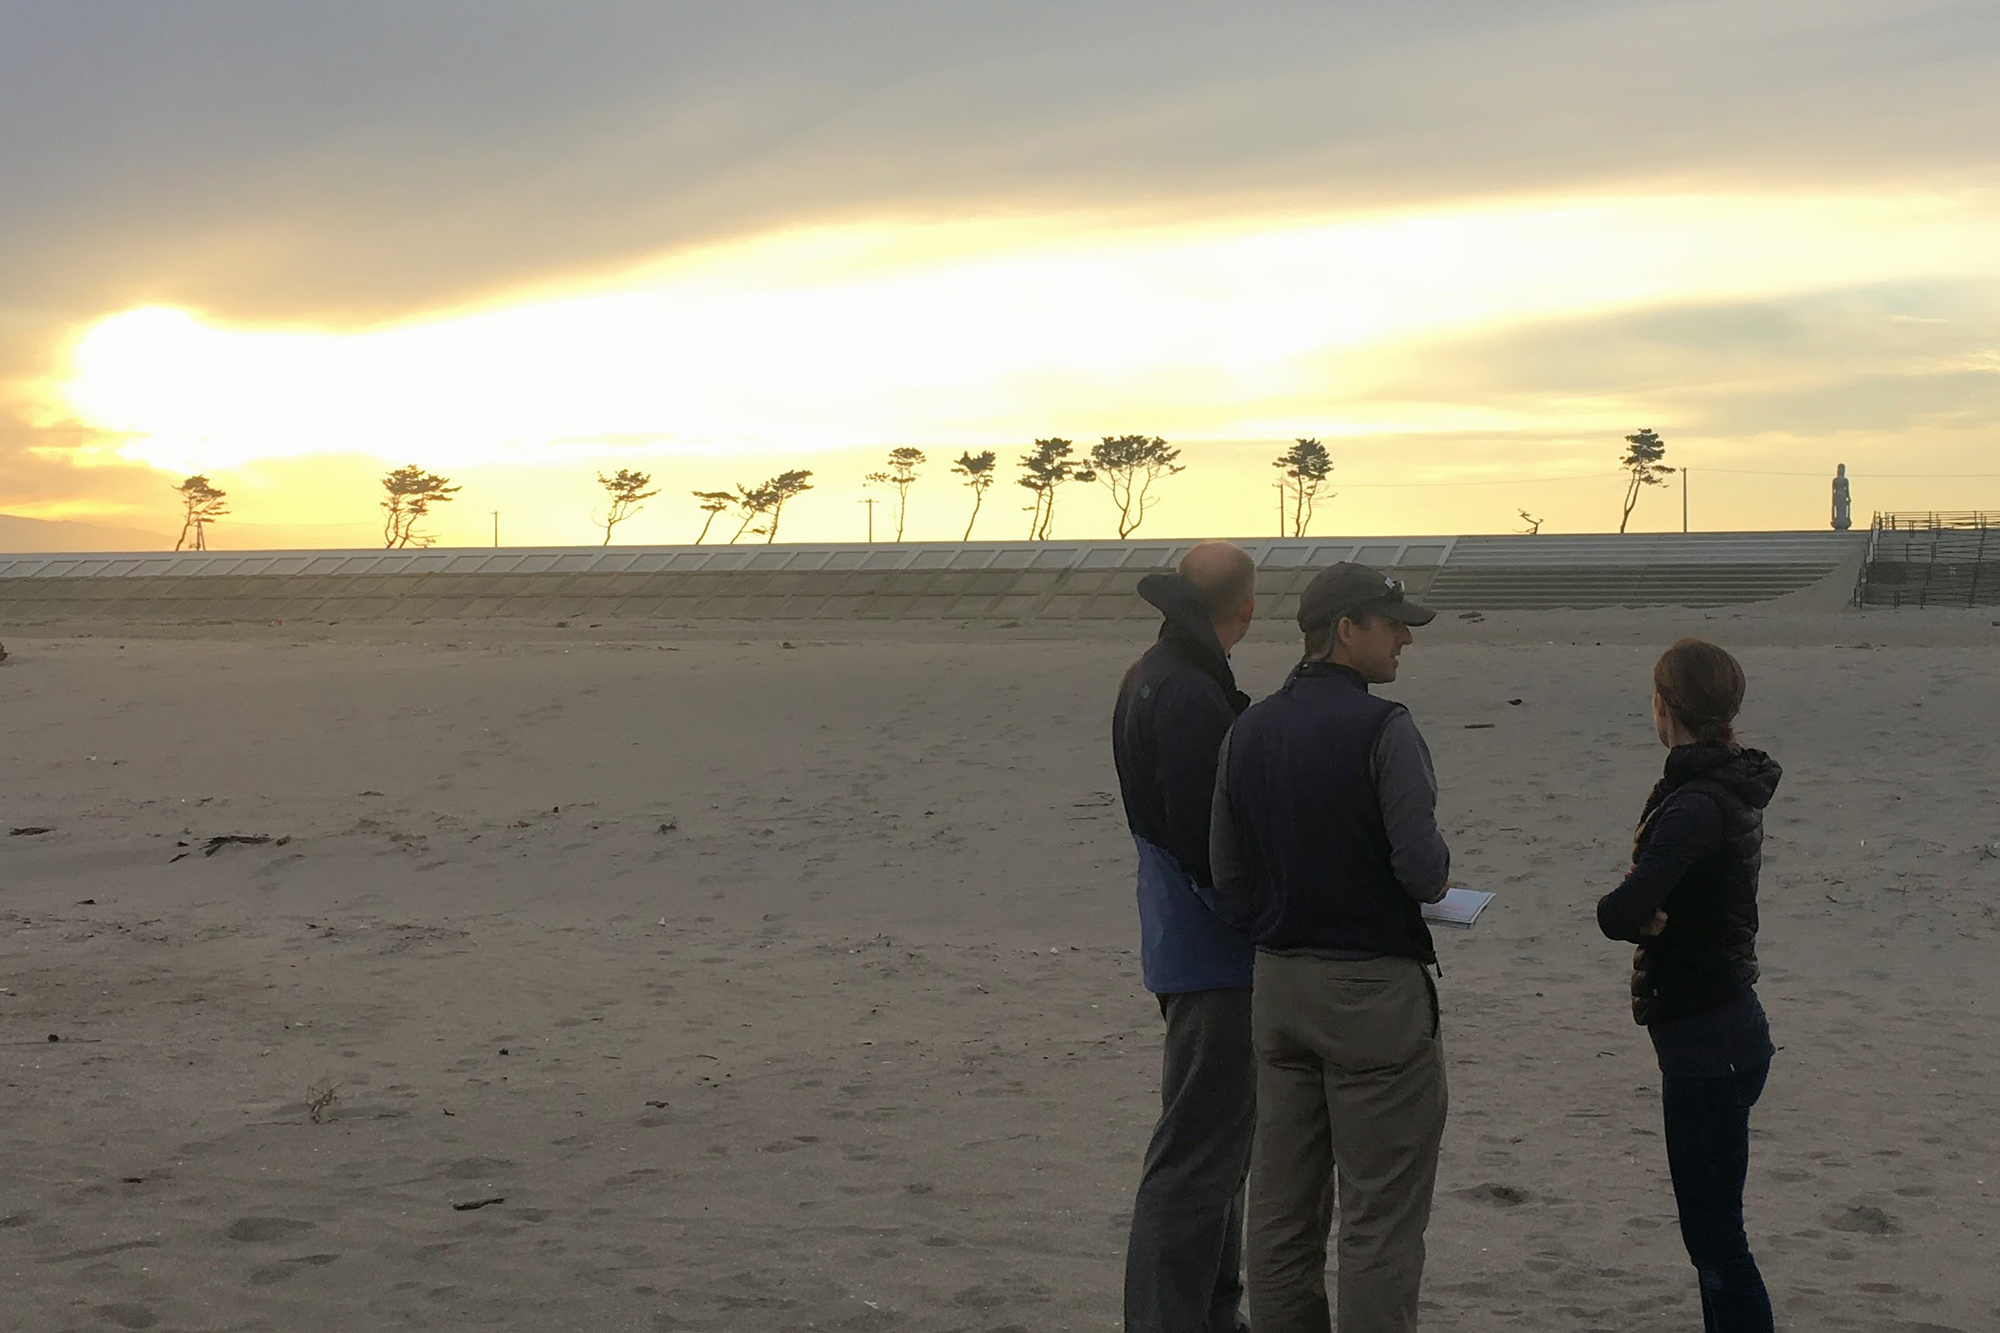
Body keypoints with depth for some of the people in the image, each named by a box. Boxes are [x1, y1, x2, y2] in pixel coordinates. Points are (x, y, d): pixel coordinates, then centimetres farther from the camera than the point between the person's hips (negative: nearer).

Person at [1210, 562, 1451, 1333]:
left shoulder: (1247, 733, 7)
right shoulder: (1382, 729, -14)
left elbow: (1229, 879, 9)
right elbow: (1421, 865, -20)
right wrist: (1439, 879, 1)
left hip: (1278, 981, 7)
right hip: (1373, 984, -7)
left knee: (1283, 1208, 13)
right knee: (1379, 1212, 0)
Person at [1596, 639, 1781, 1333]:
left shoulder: (1698, 804, -22)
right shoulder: (1731, 786, 8)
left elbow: (1620, 915, -32)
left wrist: (1633, 911, -10)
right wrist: (1648, 914, -11)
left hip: (1707, 1043, -10)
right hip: (1725, 1024, 10)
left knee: (1715, 1238, -3)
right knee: (1711, 1230, 19)